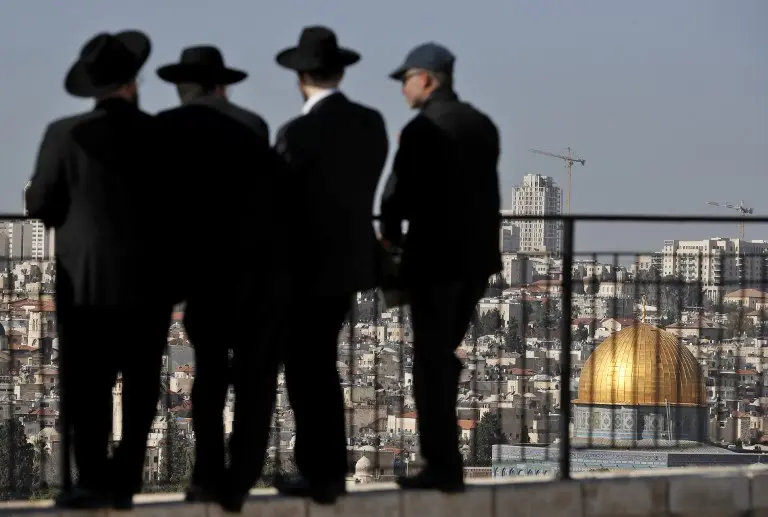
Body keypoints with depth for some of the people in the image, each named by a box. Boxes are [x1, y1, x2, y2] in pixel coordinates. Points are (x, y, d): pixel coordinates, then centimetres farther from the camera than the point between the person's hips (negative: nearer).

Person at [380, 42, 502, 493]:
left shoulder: (421, 130, -13)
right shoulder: (483, 126, 8)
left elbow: (399, 193, -10)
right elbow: (480, 188, 12)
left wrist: (390, 233, 8)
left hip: (434, 258, -7)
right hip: (477, 256, 7)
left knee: (432, 364, -1)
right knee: (443, 357, 17)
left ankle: (444, 467, -1)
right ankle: (442, 458, 19)